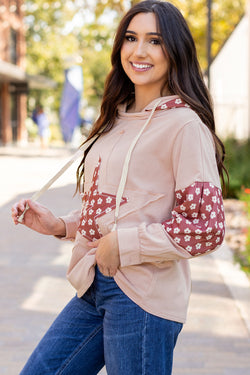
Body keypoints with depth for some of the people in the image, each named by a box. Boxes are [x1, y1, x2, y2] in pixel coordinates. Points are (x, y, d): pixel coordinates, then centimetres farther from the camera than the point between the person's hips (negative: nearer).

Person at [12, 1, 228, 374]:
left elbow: (207, 227, -16)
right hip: (94, 288, 8)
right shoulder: (120, 119, 14)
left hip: (142, 295, -8)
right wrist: (62, 225, 6)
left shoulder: (184, 124, -12)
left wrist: (122, 244, -15)